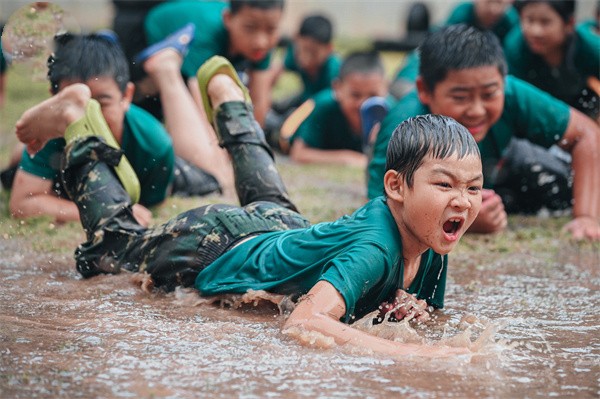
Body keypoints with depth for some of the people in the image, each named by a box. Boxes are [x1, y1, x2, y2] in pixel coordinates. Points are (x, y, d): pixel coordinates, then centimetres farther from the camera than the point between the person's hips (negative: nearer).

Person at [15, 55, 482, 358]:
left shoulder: (432, 241, -21)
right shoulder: (374, 247, -43)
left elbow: (430, 309, -1)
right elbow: (302, 323, -57)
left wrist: (407, 306, -25)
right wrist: (406, 351, -66)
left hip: (283, 228, 6)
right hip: (217, 247, -6)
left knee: (271, 201, 43)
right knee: (109, 245, 22)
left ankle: (225, 91, 55)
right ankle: (81, 128, 34)